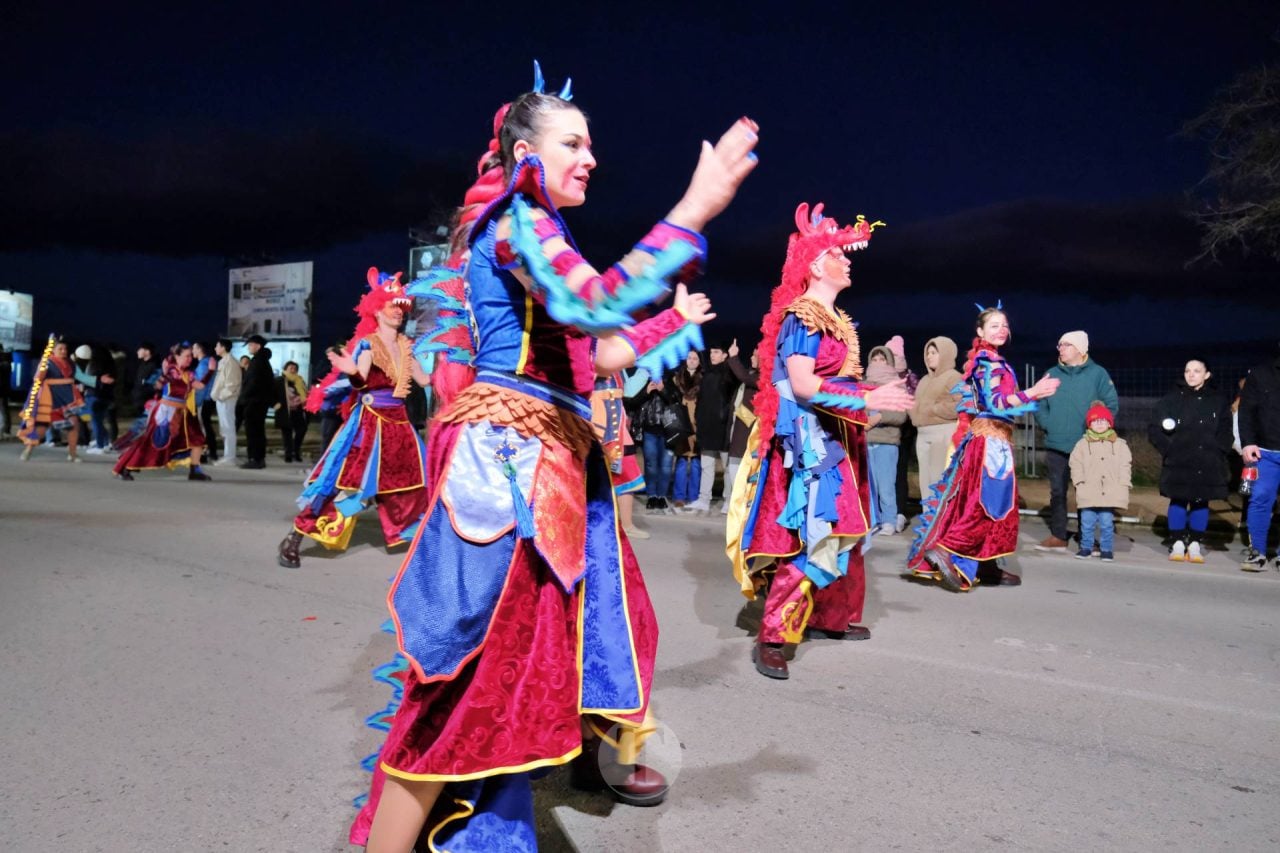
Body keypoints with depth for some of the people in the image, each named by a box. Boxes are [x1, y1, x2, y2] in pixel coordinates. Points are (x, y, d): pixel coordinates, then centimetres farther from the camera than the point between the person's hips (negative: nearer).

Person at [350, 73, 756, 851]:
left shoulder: (535, 232, 20)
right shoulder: (516, 221, -9)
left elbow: (596, 356, 22)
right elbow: (596, 306, -29)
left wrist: (674, 321, 31)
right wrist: (697, 208, -26)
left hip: (552, 454, 10)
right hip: (507, 452, -10)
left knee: (588, 605, 22)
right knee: (478, 655, -9)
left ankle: (590, 750, 44)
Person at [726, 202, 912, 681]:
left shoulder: (835, 319, 18)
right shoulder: (803, 315, -12)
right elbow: (803, 385, -21)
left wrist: (882, 393, 11)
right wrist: (867, 399, -21)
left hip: (836, 439, 10)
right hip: (810, 439, -10)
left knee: (842, 533, 16)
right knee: (810, 537, -13)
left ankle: (831, 617, 29)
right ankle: (772, 637, -9)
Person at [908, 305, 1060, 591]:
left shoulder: (986, 360, 17)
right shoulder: (989, 361, -11)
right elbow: (994, 402, -20)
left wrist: (1029, 395, 17)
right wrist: (1032, 393, -18)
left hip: (989, 438, 10)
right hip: (990, 439, -10)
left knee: (982, 501, 9)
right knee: (989, 502, -11)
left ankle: (986, 566, 13)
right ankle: (944, 548, -15)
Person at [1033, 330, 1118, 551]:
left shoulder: (1098, 373, 0)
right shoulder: (1051, 374, 9)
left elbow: (1112, 405, -2)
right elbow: (1039, 405, 10)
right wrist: (1048, 424, -5)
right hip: (1056, 445, 3)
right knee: (1057, 492, 8)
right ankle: (1058, 537, 16)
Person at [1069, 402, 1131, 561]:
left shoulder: (1120, 444, 7)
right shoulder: (1083, 444, 5)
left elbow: (1125, 465, 5)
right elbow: (1075, 463, 4)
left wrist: (1122, 484, -3)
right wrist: (1079, 481, -5)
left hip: (1110, 493, 0)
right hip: (1088, 493, 0)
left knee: (1106, 523, 3)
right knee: (1087, 522, 5)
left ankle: (1107, 549, 14)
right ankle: (1086, 547, 17)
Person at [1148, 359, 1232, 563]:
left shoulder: (1219, 400, 6)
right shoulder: (1172, 399, 2)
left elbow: (1225, 432, 8)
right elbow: (1154, 429, 3)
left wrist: (1216, 452, -4)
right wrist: (1168, 450, -6)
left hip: (1207, 465, 1)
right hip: (1178, 463, -1)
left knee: (1201, 501, 5)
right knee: (1178, 501, 1)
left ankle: (1195, 544, 12)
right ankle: (1177, 543, 8)